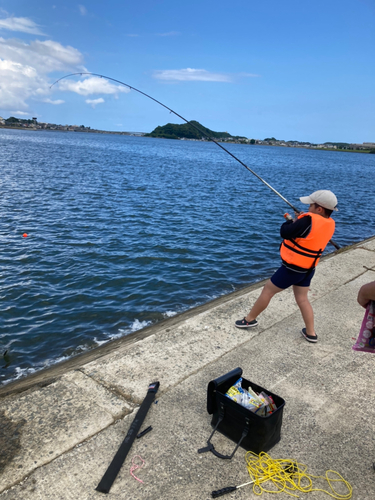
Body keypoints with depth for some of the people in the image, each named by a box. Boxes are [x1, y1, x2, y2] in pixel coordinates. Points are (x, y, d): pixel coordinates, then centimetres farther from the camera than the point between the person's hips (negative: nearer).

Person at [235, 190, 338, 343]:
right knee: (302, 299, 18)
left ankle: (250, 319, 22)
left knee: (268, 290, 8)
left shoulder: (309, 221, -26)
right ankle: (311, 333, 22)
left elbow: (285, 233, -19)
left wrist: (293, 221, -1)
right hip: (308, 268, 8)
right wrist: (301, 220, 1)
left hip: (292, 268, -7)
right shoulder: (330, 224, 0)